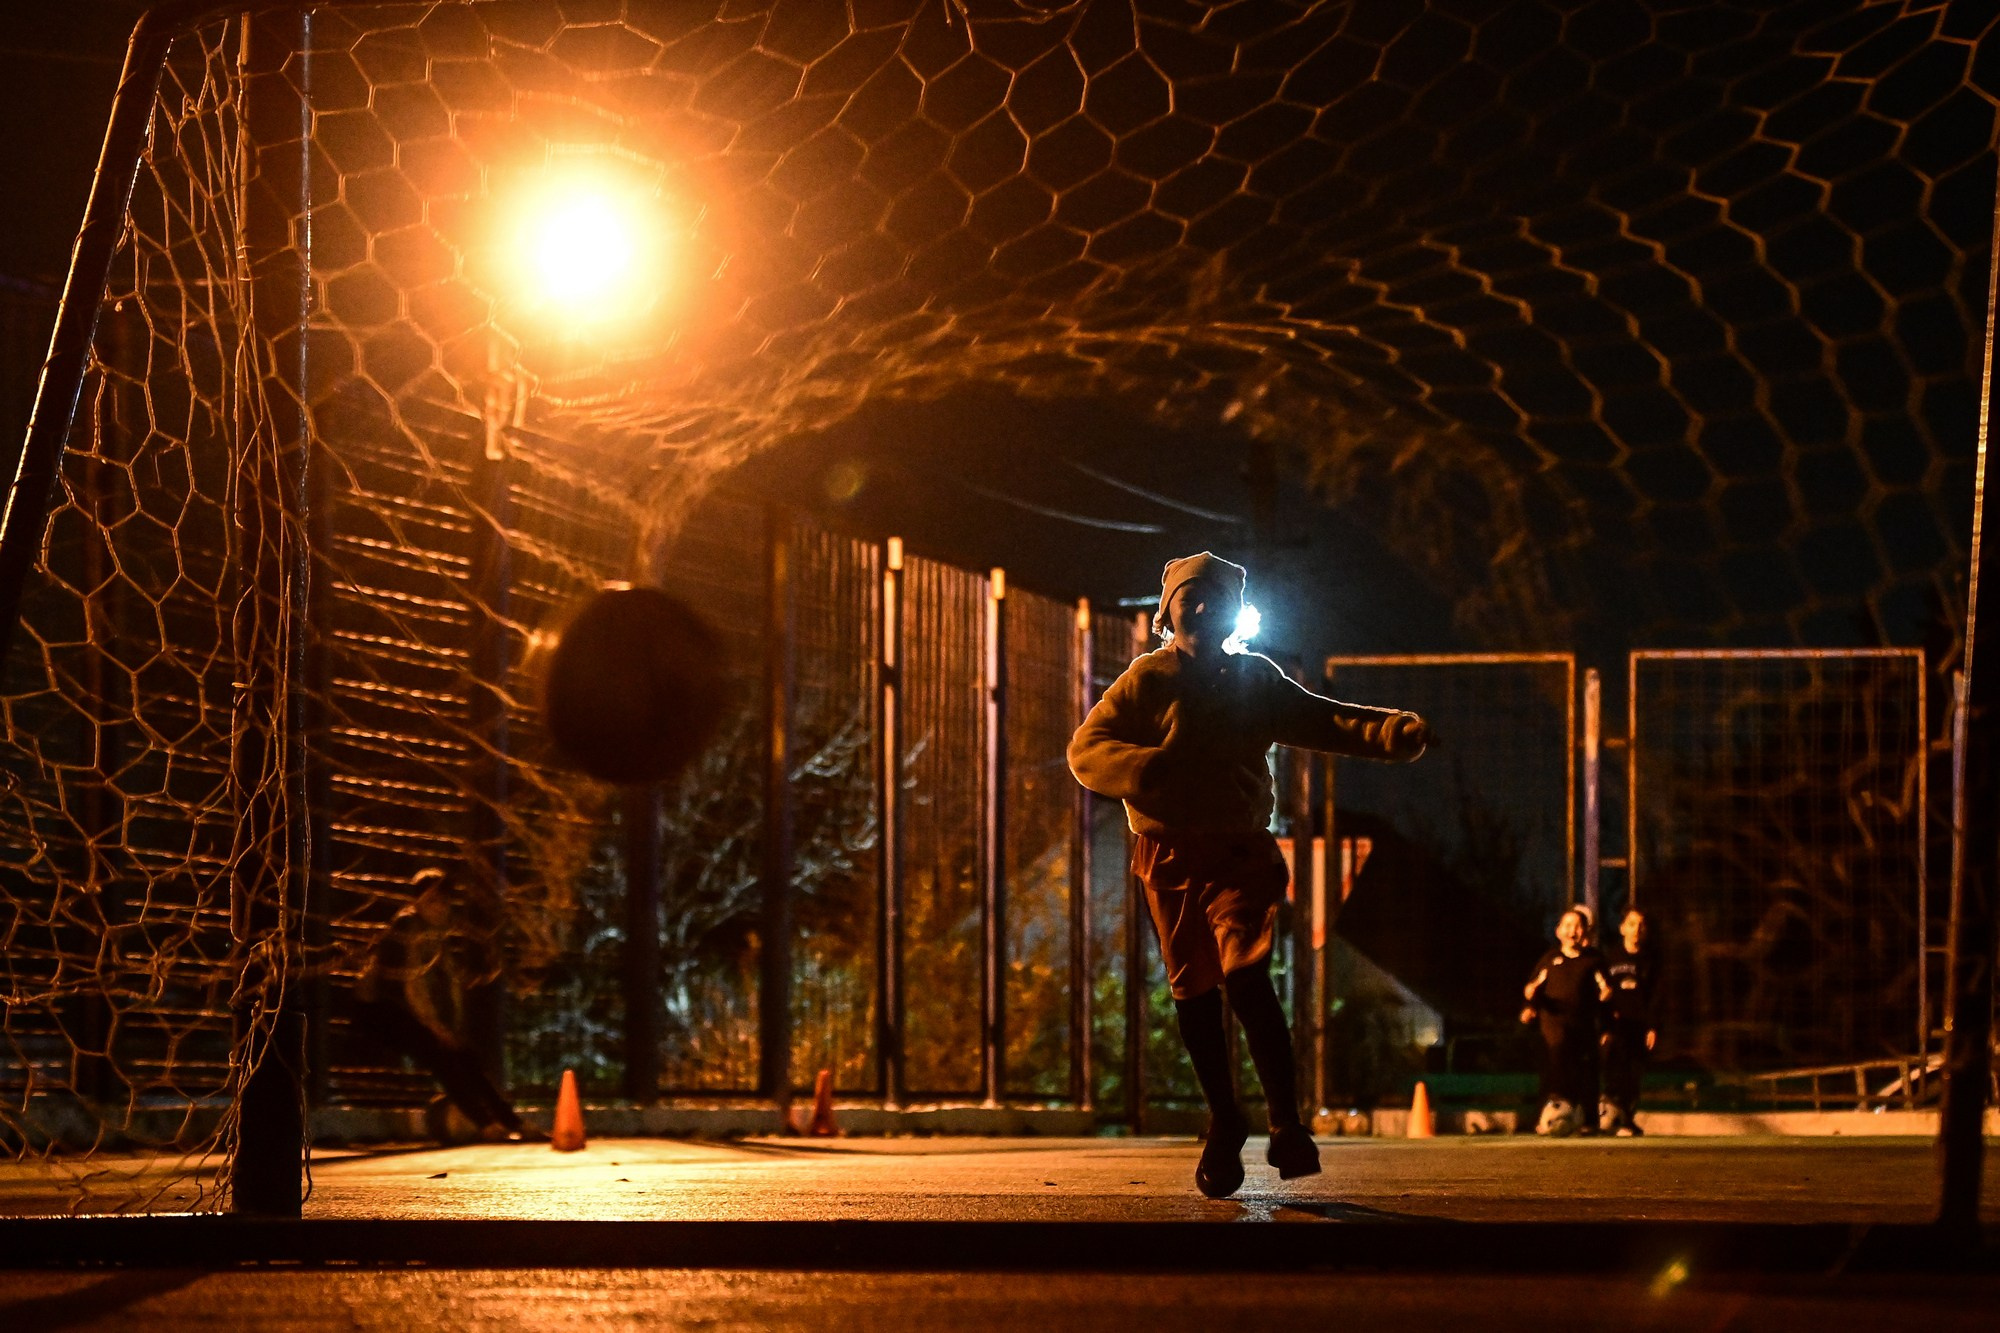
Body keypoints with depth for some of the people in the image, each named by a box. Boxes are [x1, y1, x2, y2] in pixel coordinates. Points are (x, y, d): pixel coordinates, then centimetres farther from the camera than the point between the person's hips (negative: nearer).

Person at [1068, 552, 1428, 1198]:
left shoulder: (1256, 679, 12)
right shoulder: (1148, 679, 2)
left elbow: (1322, 720, 5)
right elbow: (1086, 749, -6)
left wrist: (1394, 731, -13)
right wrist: (1152, 769, -25)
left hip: (1242, 852, 0)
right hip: (1171, 856, 0)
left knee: (1246, 975, -19)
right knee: (1195, 992, 6)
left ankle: (1288, 1127, -19)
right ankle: (1224, 1122, 25)